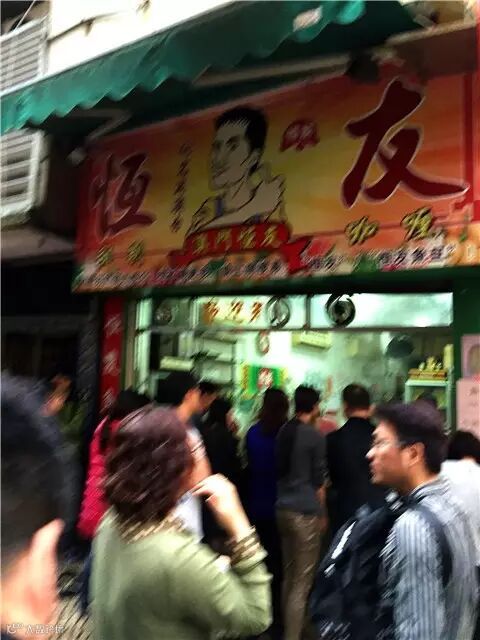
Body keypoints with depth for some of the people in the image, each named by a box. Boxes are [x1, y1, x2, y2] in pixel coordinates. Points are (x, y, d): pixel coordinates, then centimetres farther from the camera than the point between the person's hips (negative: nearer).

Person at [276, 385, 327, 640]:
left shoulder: (283, 432, 7)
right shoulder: (315, 436, -11)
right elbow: (318, 481, -7)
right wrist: (322, 514, 4)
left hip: (283, 508, 7)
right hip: (306, 512, -7)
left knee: (289, 574, 18)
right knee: (302, 581, 1)